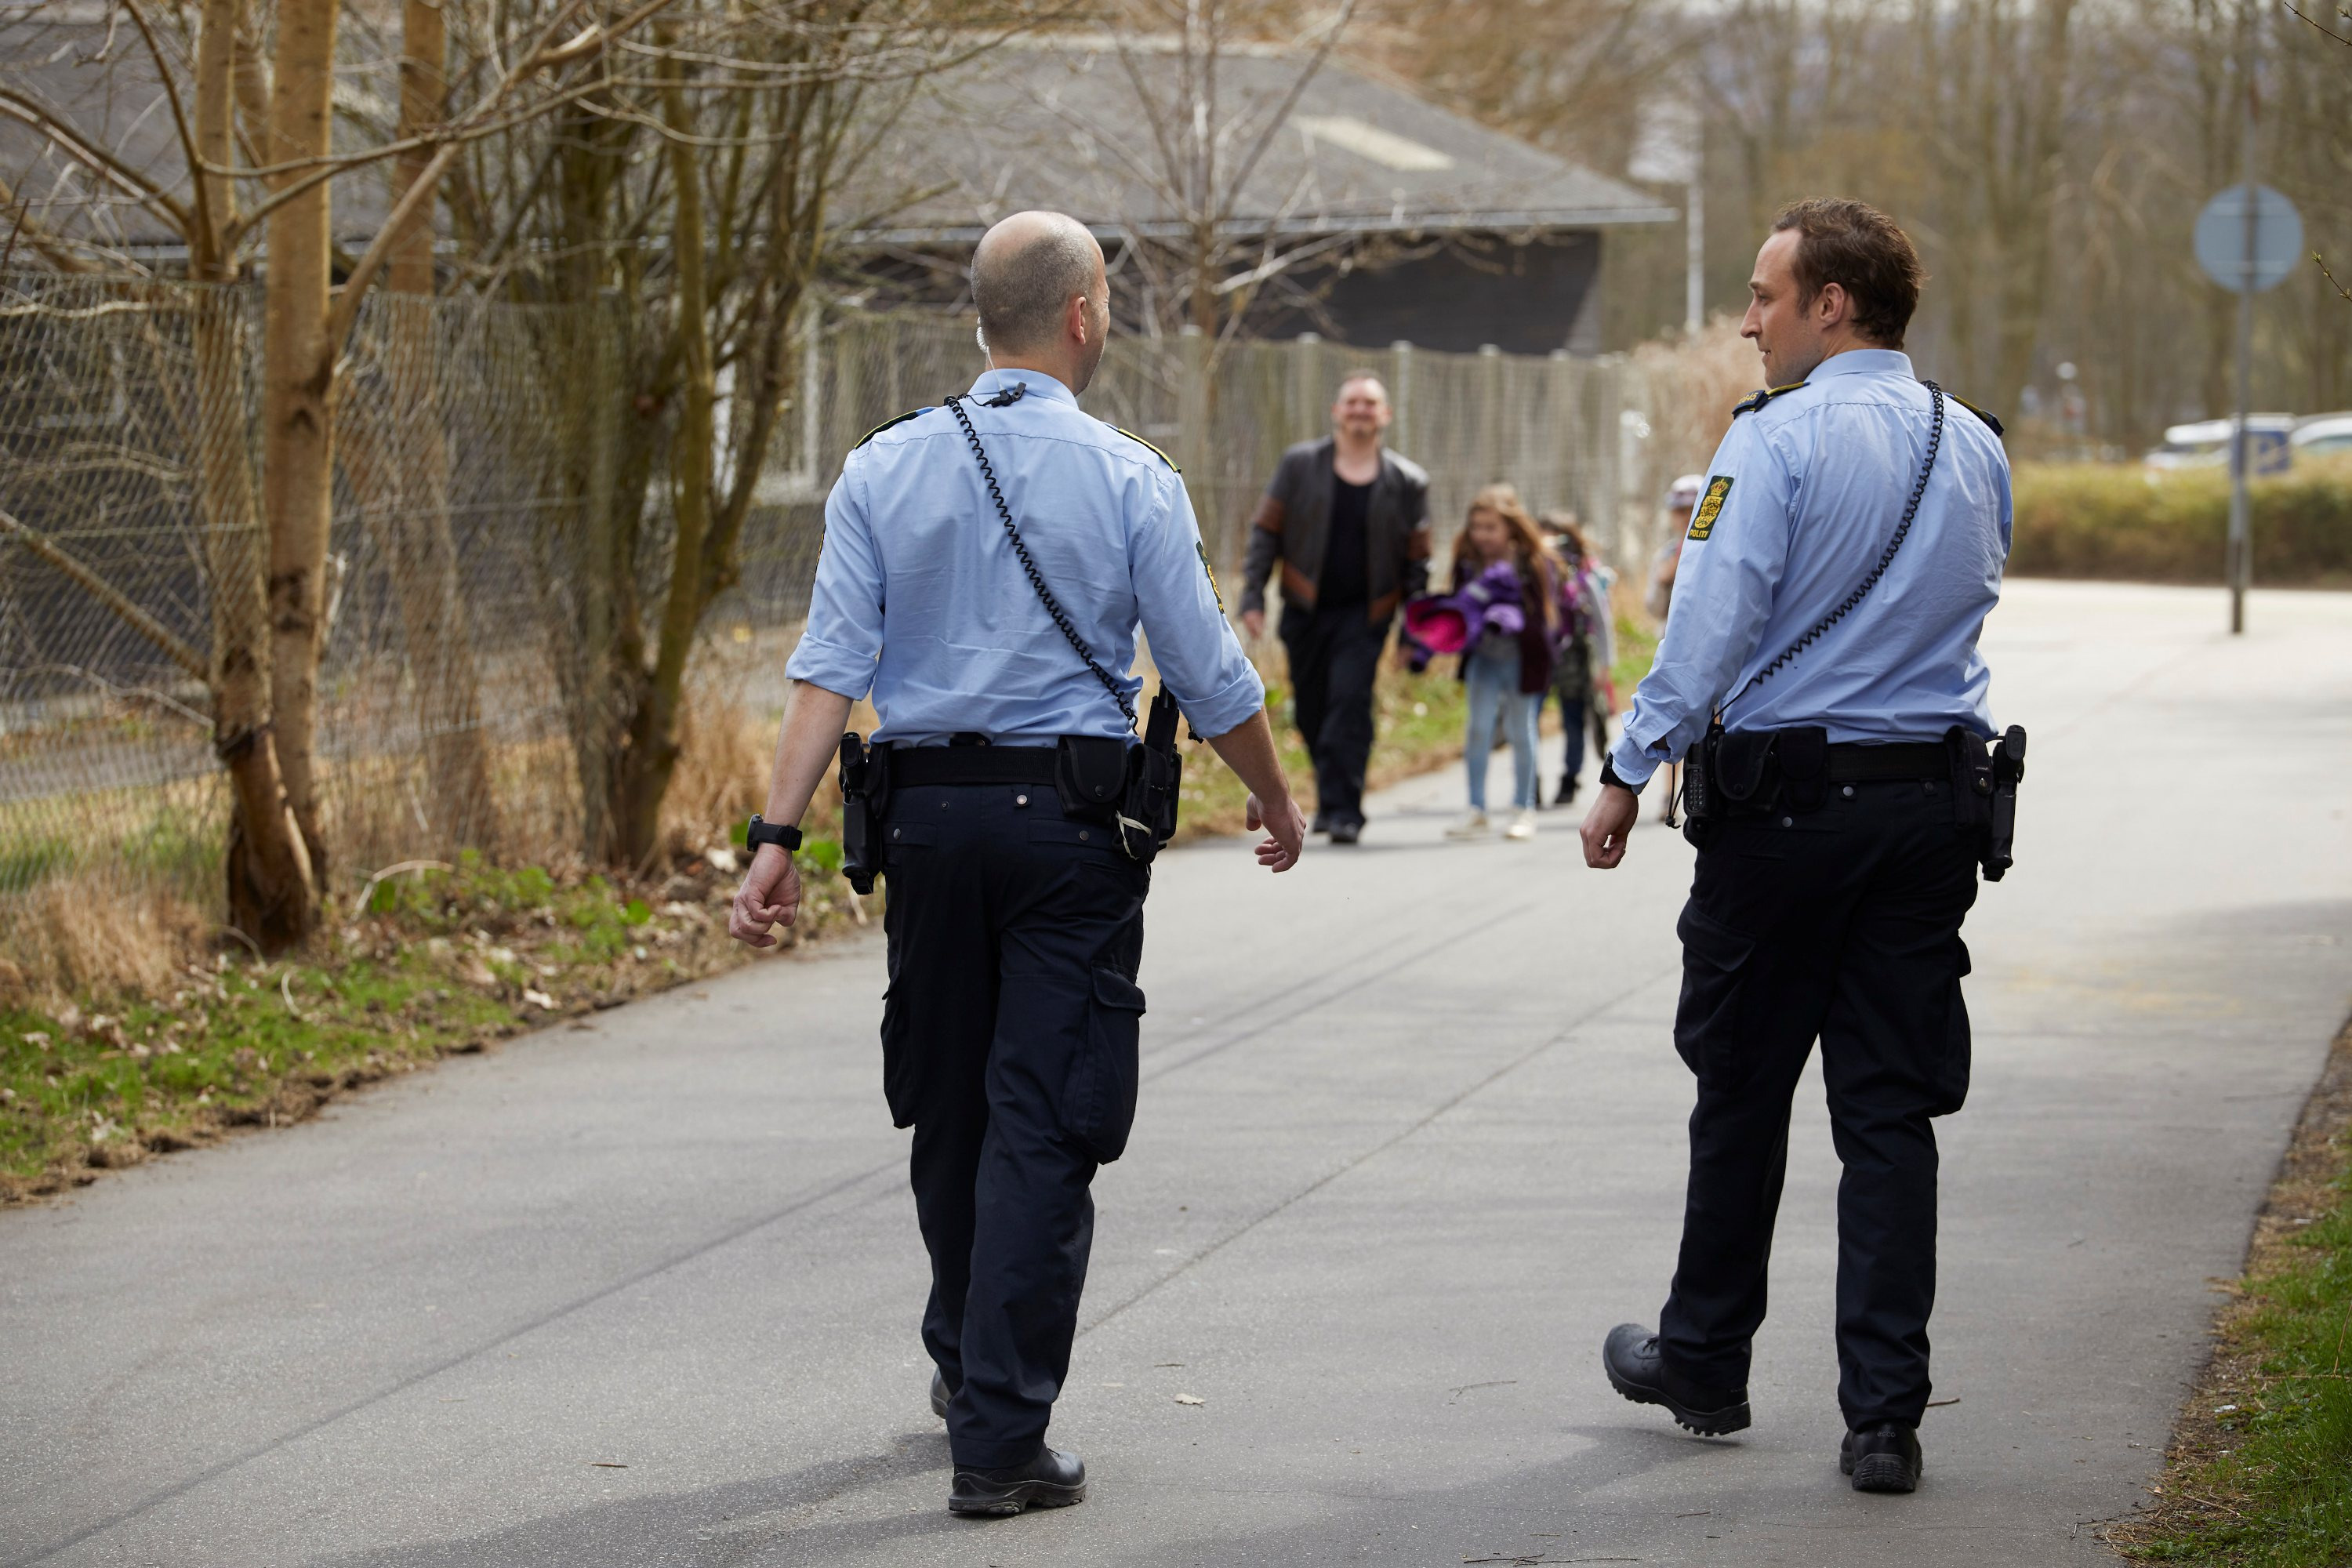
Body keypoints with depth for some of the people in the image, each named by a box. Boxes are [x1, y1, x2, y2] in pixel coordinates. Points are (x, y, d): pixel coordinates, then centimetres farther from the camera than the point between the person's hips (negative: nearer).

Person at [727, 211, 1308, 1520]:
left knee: (946, 1105, 18)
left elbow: (831, 669, -6)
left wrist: (781, 837, -8)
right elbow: (1210, 677, -1)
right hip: (1066, 818, -4)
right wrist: (1277, 800, 15)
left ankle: (967, 1365, 38)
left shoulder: (885, 469, 2)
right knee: (1042, 1123, -3)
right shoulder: (1128, 479, -6)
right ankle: (1001, 1436, -6)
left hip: (924, 813, 4)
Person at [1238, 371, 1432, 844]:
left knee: (1349, 703, -16)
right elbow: (1266, 531, 4)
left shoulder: (1407, 482, 2)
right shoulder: (1299, 465, 2)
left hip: (1365, 614, -2)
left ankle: (1342, 810, -16)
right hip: (1306, 610, 2)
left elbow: (1416, 561, 7)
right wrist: (1253, 597, -4)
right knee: (1311, 713, 7)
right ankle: (1335, 796, 28)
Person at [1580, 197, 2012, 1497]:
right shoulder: (1976, 449, 8)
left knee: (1741, 1092, 11)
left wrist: (1629, 777, -9)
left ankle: (1704, 1364, 25)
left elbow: (1710, 629, -15)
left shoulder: (1778, 441, -12)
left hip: (1786, 796, -5)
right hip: (1938, 794, 5)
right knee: (1890, 1109, 4)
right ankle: (1883, 1416, 0)